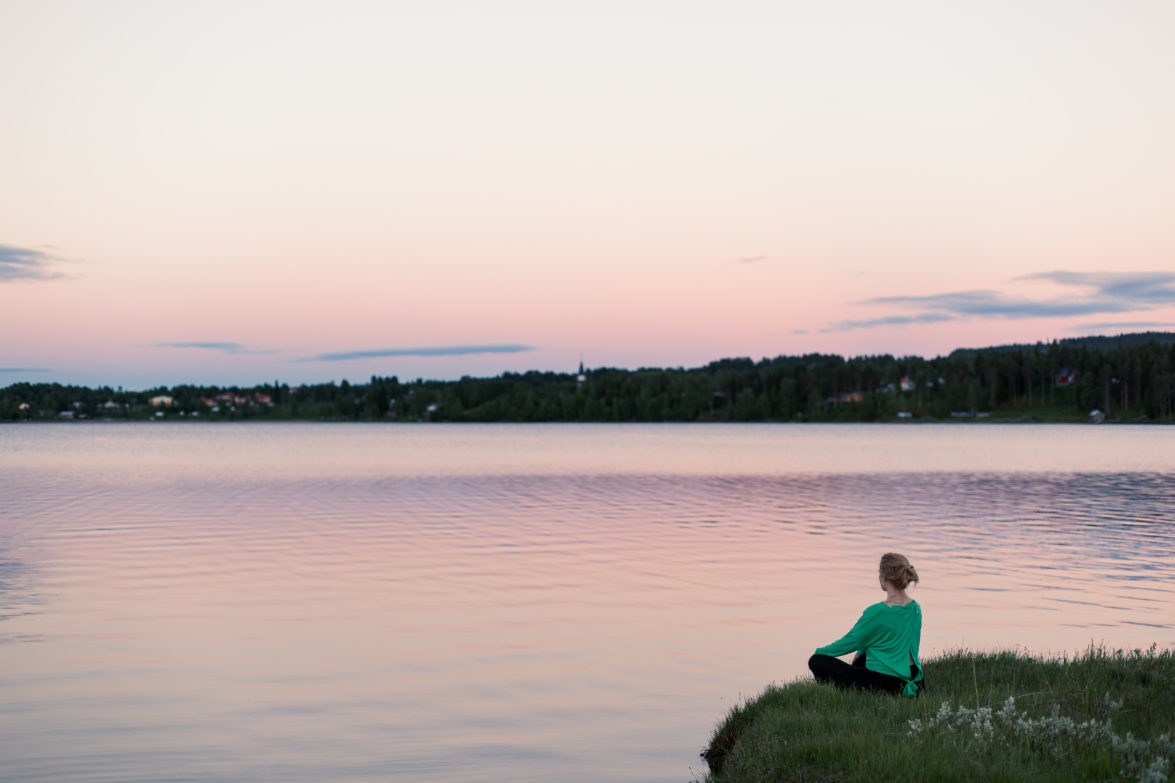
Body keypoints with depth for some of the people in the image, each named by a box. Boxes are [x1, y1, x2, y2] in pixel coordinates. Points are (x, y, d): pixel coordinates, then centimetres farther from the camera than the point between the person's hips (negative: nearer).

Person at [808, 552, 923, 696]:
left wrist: (820, 651, 10)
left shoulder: (878, 612, -21)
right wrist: (860, 652, 30)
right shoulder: (915, 608, 4)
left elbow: (851, 641, -7)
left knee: (816, 661, 0)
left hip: (884, 683, -8)